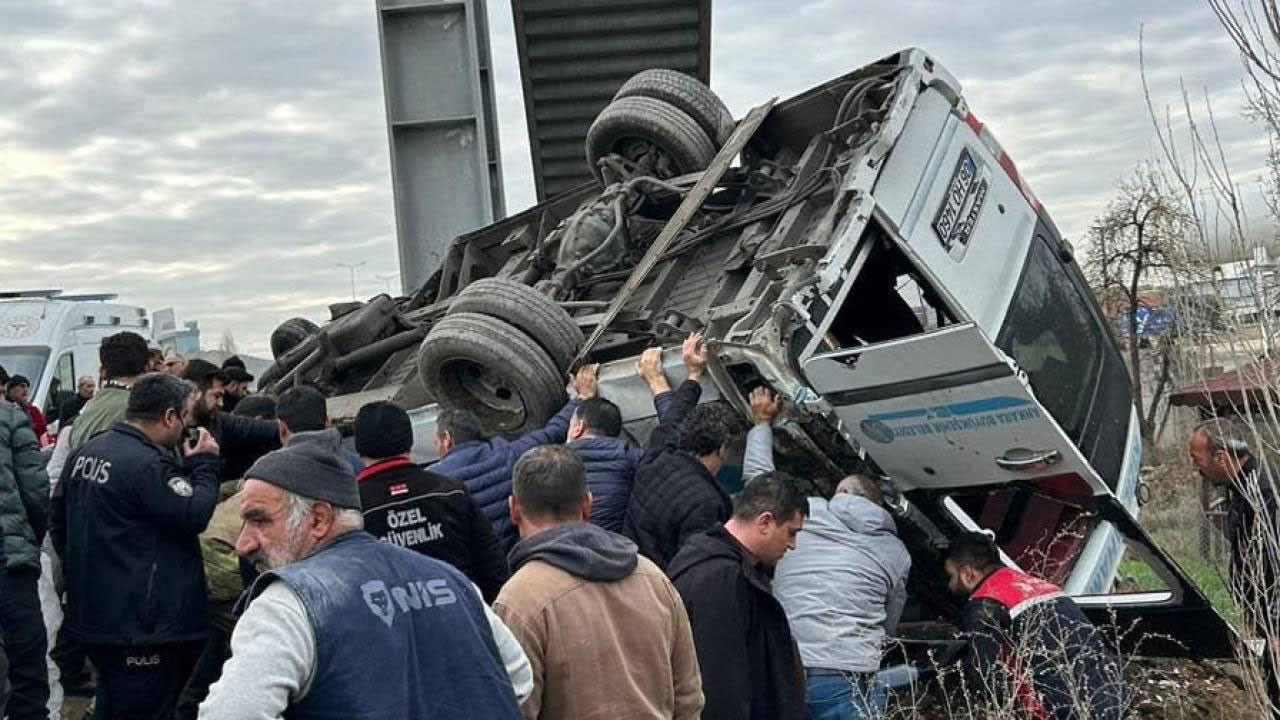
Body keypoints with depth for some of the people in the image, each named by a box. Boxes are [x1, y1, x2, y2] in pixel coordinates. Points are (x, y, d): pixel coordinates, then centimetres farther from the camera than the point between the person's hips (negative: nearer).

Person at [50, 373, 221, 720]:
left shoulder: (83, 453, 8)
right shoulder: (148, 464, -21)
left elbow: (58, 519, 16)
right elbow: (195, 515, -20)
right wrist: (205, 465, -7)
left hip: (91, 611, 9)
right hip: (142, 625, -9)